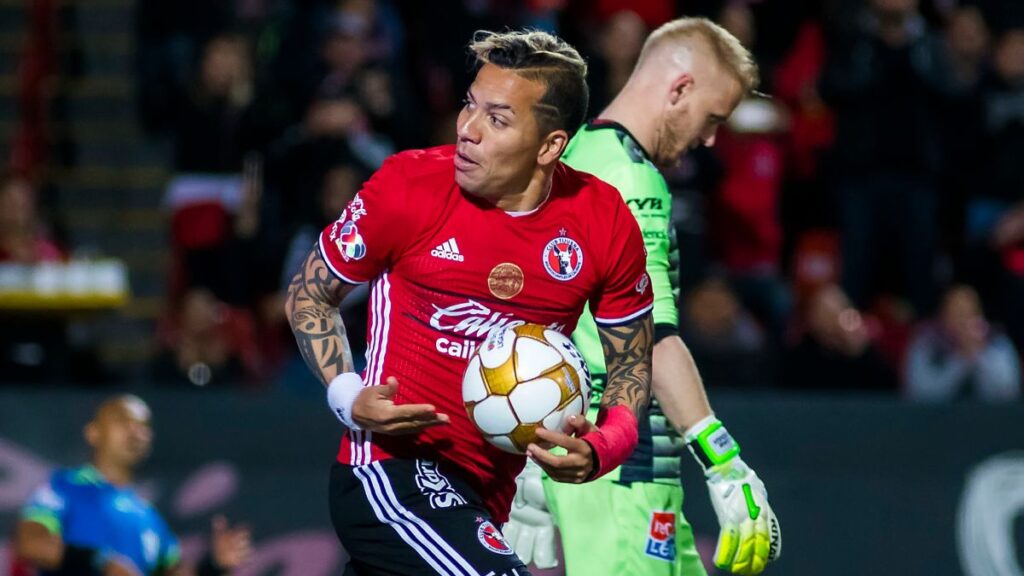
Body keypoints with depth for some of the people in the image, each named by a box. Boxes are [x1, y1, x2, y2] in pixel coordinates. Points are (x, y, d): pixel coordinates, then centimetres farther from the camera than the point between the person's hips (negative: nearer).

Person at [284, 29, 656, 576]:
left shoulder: (605, 223, -3)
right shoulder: (409, 187, -11)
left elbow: (631, 363, 10)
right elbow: (308, 295, 3)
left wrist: (600, 449, -11)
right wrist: (347, 397, -14)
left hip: (484, 494, 6)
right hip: (391, 467, -6)